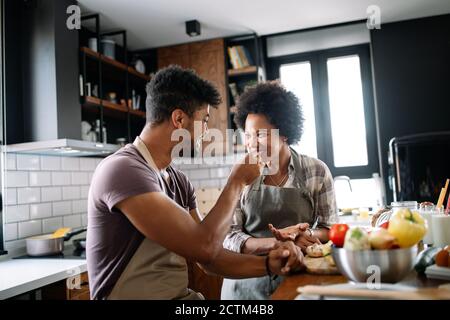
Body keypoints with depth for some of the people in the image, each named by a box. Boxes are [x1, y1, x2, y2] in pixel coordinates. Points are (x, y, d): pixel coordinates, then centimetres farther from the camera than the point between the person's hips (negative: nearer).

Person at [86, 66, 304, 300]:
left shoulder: (179, 181, 5)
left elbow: (208, 257, 6)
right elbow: (203, 247, -24)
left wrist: (268, 265, -9)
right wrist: (237, 181, -11)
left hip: (180, 294, 7)